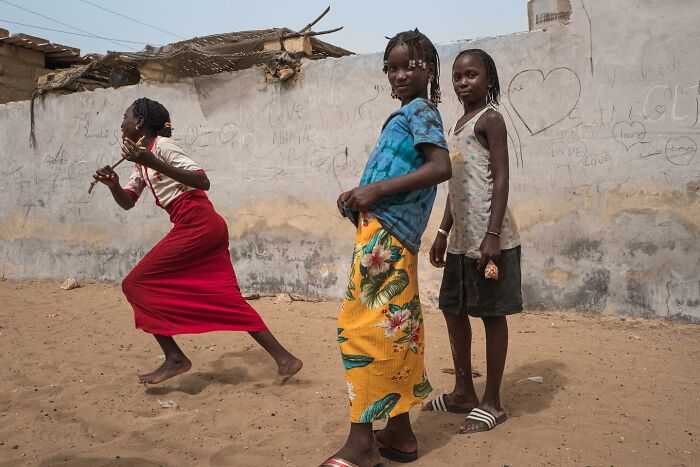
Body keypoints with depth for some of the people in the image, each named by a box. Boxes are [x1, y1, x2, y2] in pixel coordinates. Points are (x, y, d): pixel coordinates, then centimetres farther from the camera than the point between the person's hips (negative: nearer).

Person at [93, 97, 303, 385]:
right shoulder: (142, 158, 22)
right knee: (226, 299, 8)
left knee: (135, 285, -2)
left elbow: (202, 181, -20)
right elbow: (127, 202, 24)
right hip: (203, 229, 9)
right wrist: (113, 184, 3)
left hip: (197, 226, -9)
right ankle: (284, 359, 10)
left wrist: (153, 163, -25)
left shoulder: (161, 146, -7)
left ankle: (175, 358, 0)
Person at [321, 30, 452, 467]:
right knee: (396, 330, 11)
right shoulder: (410, 114, 23)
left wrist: (378, 188, -20)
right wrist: (361, 195, 8)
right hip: (394, 236, 10)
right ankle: (399, 432, 22)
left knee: (366, 328, -9)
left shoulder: (420, 110, -3)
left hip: (385, 234, -10)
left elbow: (442, 167, -19)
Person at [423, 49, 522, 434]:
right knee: (453, 309, 13)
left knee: (491, 313, 0)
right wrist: (443, 233, 18)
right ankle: (463, 392, 27)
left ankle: (492, 402, 12)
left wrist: (492, 235, -21)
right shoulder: (459, 125, 19)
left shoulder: (489, 119, -5)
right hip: (462, 238, 9)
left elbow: (501, 178, -13)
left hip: (488, 237, -9)